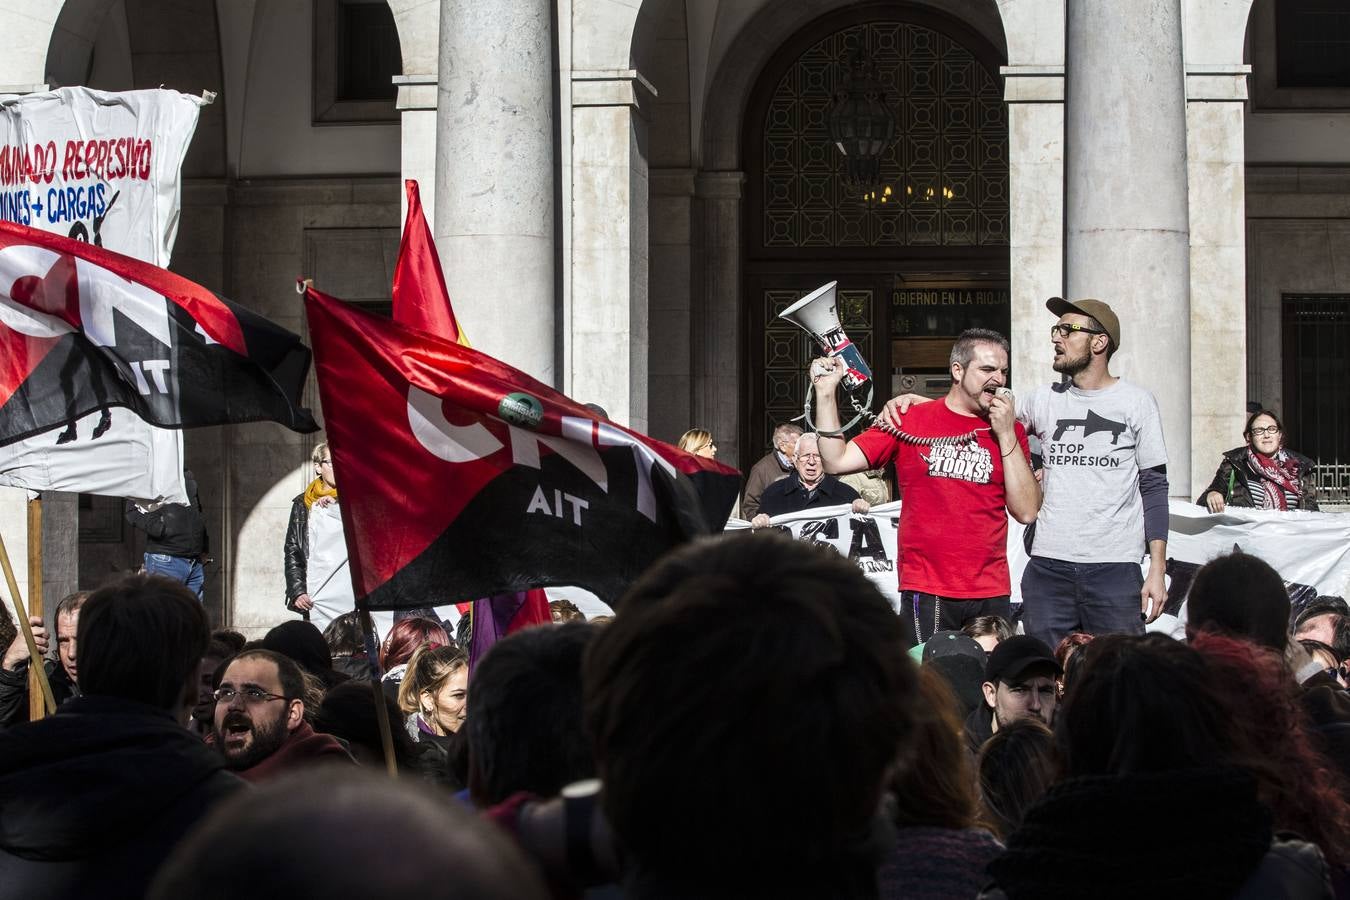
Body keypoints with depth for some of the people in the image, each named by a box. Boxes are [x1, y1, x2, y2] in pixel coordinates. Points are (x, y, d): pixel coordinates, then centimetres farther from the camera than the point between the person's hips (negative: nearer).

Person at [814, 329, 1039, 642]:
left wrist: (1005, 434, -4)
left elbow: (1026, 511, -1)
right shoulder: (910, 420, 5)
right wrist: (826, 392, -6)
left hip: (992, 596, 2)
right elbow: (837, 461, 1)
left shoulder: (1010, 431, 9)